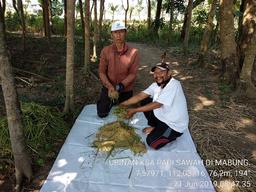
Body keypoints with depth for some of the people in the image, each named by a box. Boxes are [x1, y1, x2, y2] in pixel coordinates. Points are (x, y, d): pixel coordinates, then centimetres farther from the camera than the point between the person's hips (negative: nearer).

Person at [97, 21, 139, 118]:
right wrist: (110, 87, -23)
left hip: (126, 91, 0)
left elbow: (133, 74, -12)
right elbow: (101, 72, -8)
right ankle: (111, 104, 37)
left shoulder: (133, 52, -14)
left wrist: (120, 87, -24)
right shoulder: (105, 51, -10)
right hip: (108, 89, 0)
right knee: (102, 114, 7)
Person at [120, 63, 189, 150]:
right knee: (144, 101, 2)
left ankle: (173, 135, 9)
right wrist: (122, 104, -15)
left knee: (151, 142, -16)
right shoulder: (156, 85, -2)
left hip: (175, 125, -8)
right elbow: (140, 96, -6)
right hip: (162, 116, 8)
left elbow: (157, 104, -31)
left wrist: (135, 110, -29)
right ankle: (154, 127, 16)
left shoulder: (174, 85, -27)